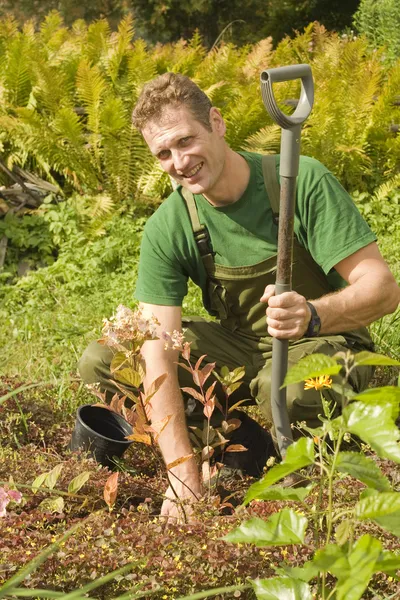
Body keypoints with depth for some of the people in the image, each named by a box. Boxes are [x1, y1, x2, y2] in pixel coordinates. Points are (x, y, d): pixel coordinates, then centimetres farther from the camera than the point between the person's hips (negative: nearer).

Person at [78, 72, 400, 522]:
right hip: (240, 348, 4)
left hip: (323, 346, -4)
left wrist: (313, 315, -46)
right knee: (99, 363, -12)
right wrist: (184, 478, -29)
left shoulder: (302, 181, -20)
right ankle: (241, 439, -6)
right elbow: (158, 351, -20)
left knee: (289, 391, -41)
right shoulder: (167, 229, -13)